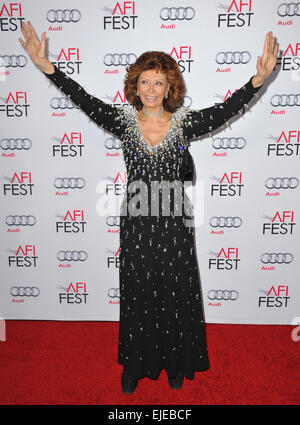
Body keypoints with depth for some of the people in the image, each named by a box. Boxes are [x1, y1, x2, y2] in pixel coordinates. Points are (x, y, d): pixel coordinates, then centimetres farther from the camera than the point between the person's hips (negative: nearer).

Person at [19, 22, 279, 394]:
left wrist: (258, 80, -27)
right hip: (136, 226, 1)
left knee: (175, 294, 11)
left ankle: (176, 363, 38)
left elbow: (226, 110, -12)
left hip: (174, 224, 0)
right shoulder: (123, 121, 1)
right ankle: (135, 366, 38)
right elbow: (85, 101, -8)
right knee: (136, 294, 13)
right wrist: (46, 66, -18)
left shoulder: (184, 123, -1)